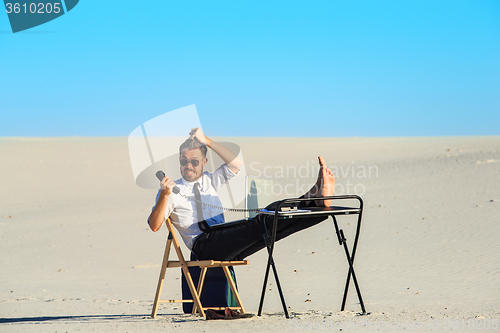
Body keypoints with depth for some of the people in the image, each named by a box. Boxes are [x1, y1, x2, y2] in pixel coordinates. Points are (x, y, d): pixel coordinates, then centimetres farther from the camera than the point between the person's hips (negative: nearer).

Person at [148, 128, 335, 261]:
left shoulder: (209, 181, 28)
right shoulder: (173, 190, 13)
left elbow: (235, 164, 15)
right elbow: (154, 225, 0)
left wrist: (206, 141, 9)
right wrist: (164, 195, -17)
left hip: (227, 247, 7)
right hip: (202, 245, -7)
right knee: (262, 223, -26)